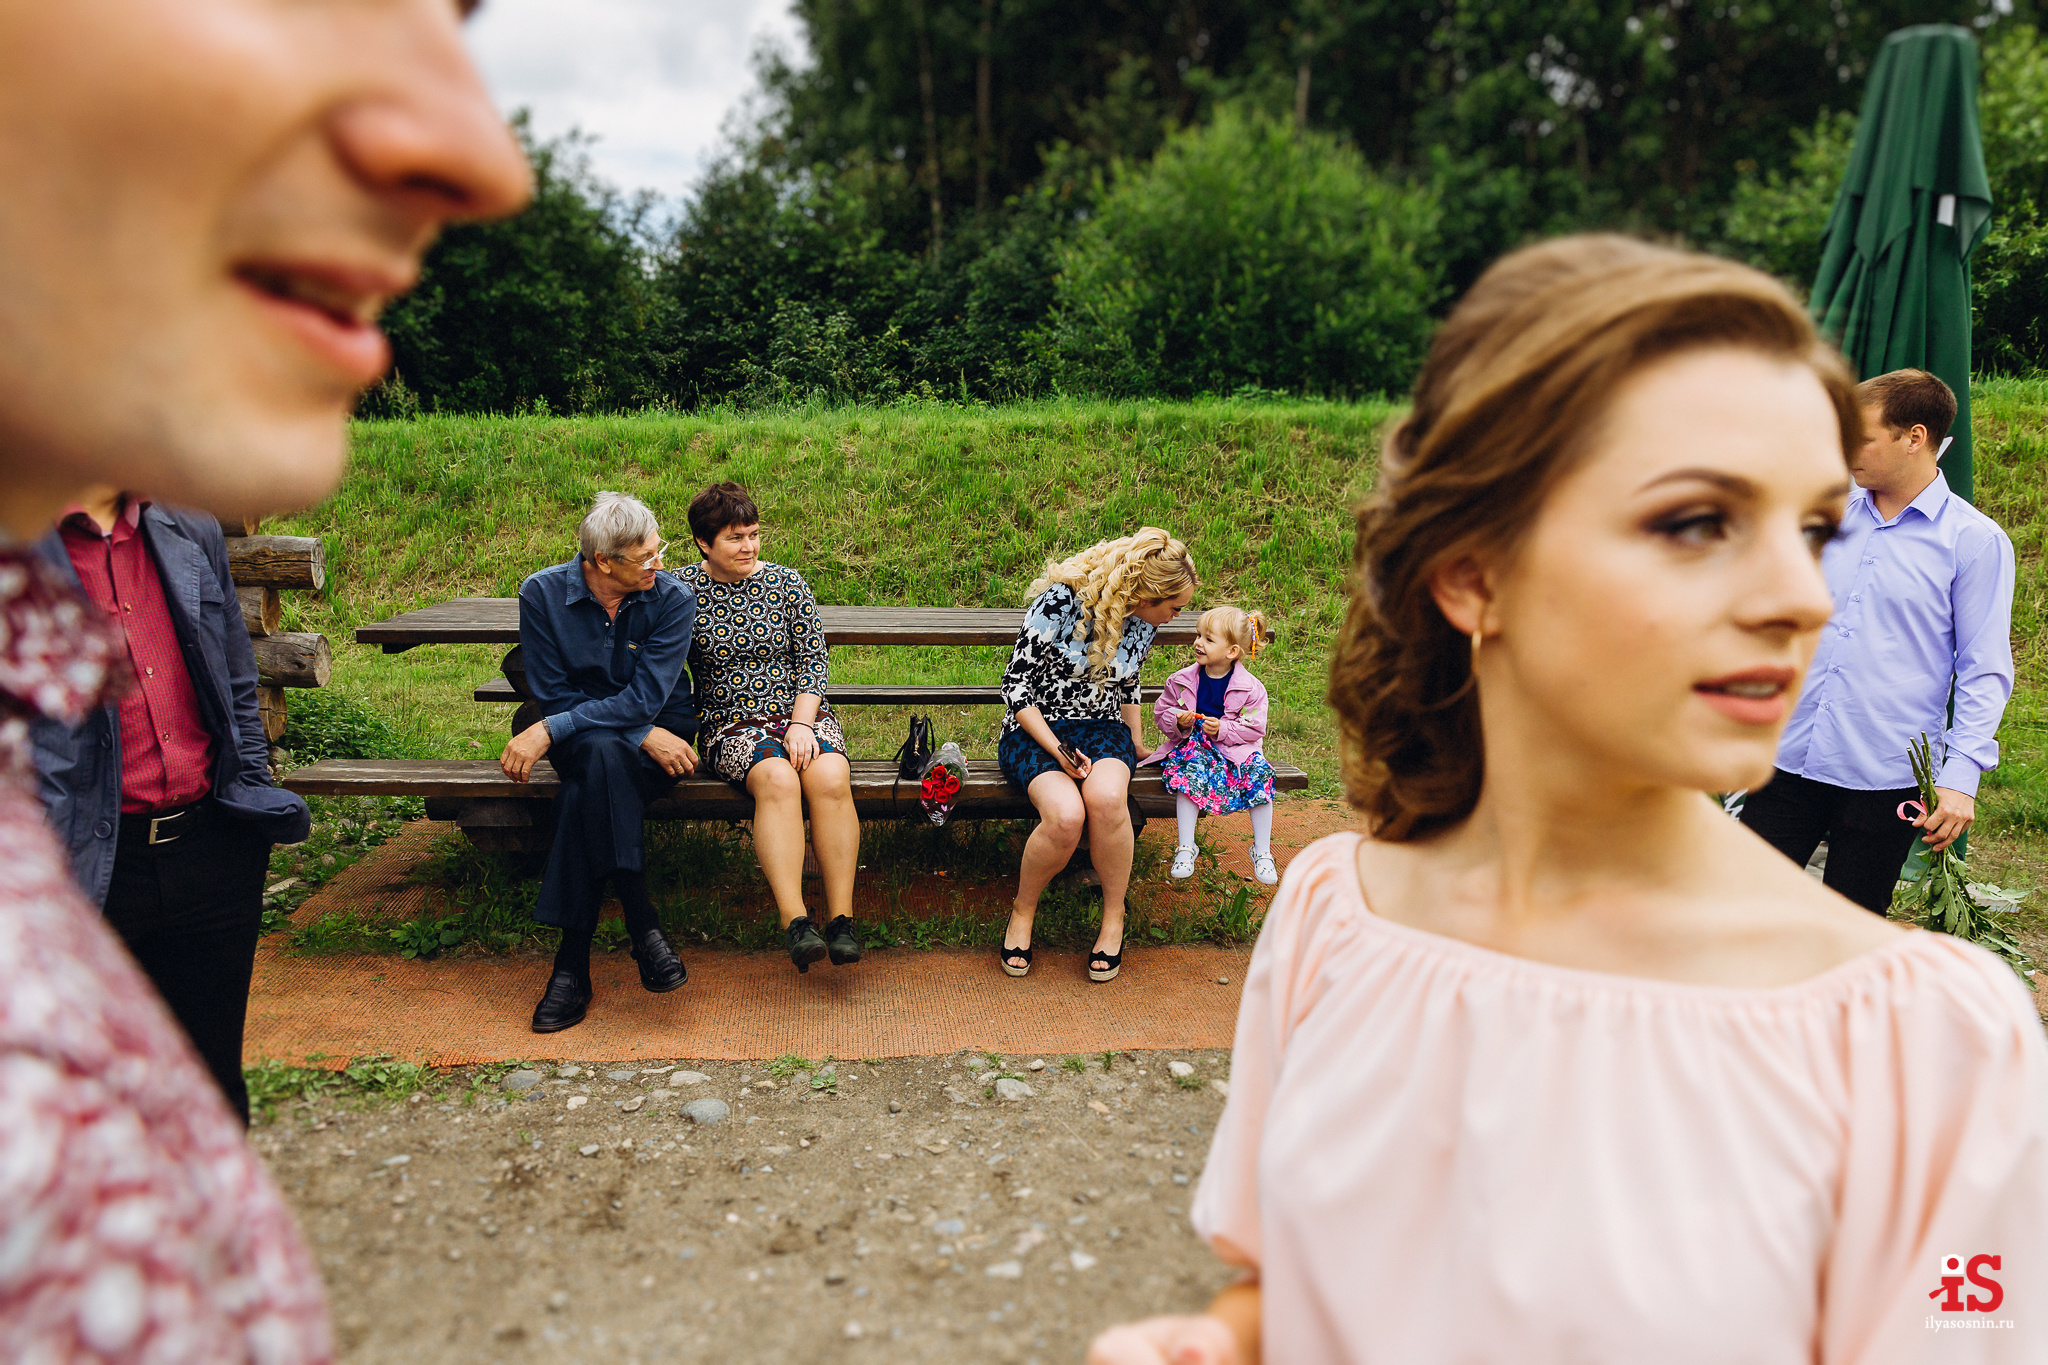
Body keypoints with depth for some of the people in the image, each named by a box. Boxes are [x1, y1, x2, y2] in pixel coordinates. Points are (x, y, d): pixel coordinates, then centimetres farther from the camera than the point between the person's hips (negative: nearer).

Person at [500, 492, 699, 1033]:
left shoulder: (674, 598, -11)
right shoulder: (542, 593, -8)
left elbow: (644, 698, -18)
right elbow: (554, 697, -9)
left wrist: (548, 731, -26)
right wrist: (644, 737, -20)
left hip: (658, 734, -1)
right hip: (582, 741, 1)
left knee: (582, 794, -33)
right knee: (603, 752, -37)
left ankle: (573, 961, -25)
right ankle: (642, 924, -33)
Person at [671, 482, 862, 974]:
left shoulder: (787, 584, 6)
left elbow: (814, 659, 5)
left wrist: (801, 723, -9)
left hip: (801, 714, 2)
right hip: (732, 724, -2)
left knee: (830, 779, -31)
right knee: (777, 779, -35)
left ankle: (841, 916, -26)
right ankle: (794, 919, -37)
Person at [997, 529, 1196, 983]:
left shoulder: (1143, 621, 3)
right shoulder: (1061, 600, -17)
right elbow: (1016, 684, -14)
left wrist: (1136, 744, 19)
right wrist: (1057, 749, -21)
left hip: (1102, 728, 4)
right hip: (1035, 730, -4)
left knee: (1106, 797, -34)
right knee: (1066, 814, -35)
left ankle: (1114, 920, -13)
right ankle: (1022, 913, -6)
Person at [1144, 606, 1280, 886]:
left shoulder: (1251, 688, -6)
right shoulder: (1181, 681, 0)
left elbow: (1254, 729, -5)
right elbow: (1161, 711, 9)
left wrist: (1223, 729, -20)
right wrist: (1177, 721, -13)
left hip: (1236, 747, 0)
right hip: (1192, 744, 0)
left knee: (1260, 775, -26)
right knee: (1189, 774, -33)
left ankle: (1262, 851, -10)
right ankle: (1185, 847, -20)